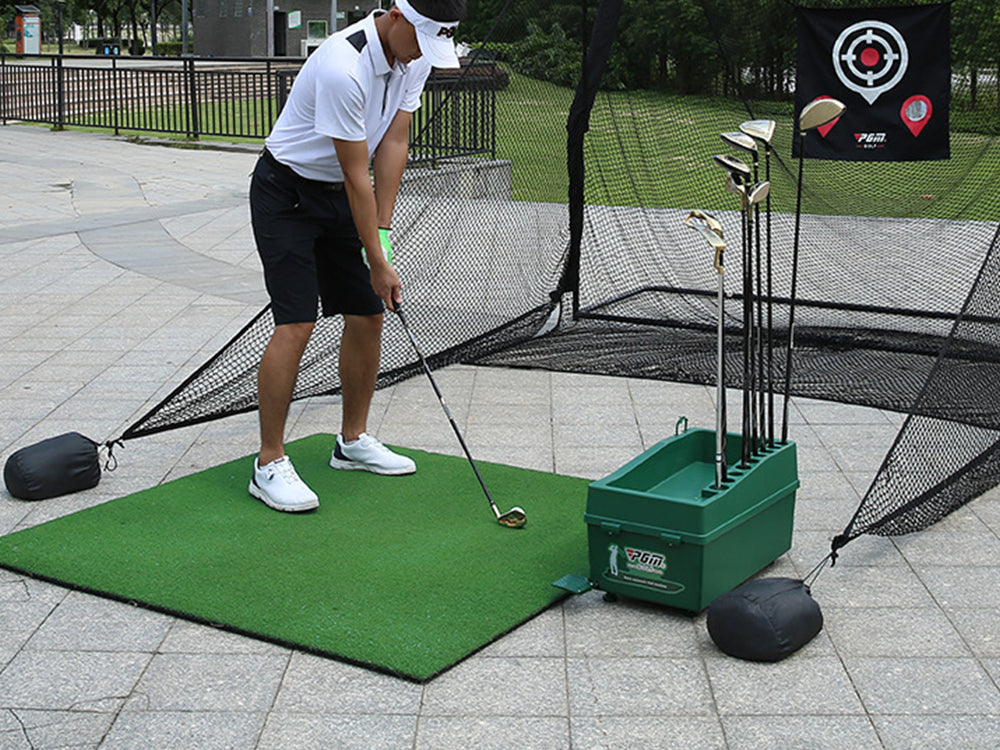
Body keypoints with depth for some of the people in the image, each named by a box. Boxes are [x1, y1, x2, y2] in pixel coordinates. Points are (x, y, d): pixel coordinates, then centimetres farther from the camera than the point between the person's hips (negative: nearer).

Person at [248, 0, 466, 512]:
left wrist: (382, 229, -10)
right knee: (296, 324, -16)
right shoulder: (343, 68, -31)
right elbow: (357, 176, -25)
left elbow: (393, 143, -3)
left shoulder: (415, 56, -5)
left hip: (339, 198, 8)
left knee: (367, 316, 7)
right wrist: (378, 262, -18)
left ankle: (353, 441, 23)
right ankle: (269, 464, -7)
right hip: (286, 194, -8)